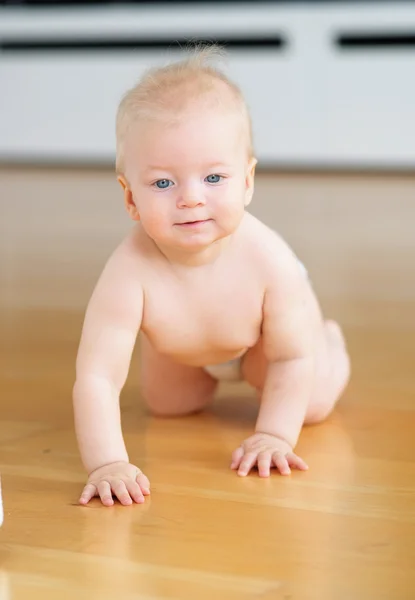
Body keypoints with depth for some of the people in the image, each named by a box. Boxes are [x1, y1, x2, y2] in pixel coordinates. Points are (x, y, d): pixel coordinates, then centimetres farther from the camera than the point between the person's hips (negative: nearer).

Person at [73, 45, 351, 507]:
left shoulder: (269, 260, -45)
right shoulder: (130, 273, -48)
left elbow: (293, 360, -29)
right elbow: (96, 378, -47)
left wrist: (274, 435, -32)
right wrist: (107, 464, -57)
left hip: (264, 333, -1)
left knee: (313, 404, 8)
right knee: (167, 405, 21)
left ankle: (329, 339, 41)